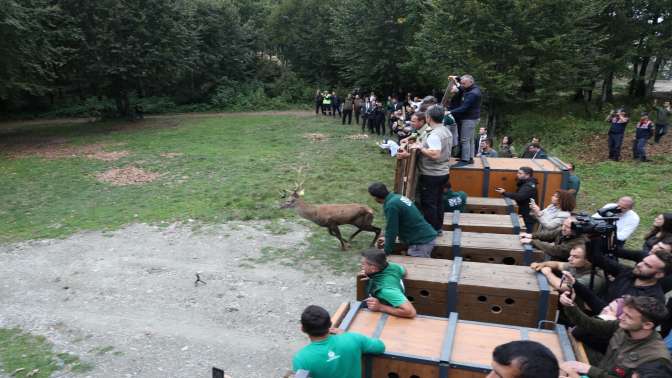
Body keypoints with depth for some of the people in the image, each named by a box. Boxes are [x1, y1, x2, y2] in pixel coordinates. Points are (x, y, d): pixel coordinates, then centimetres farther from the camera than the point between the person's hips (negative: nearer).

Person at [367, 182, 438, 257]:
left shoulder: (391, 205, -20)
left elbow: (391, 229, -14)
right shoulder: (398, 197, 9)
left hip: (421, 243, -9)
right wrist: (387, 238, 25)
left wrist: (386, 252, -3)